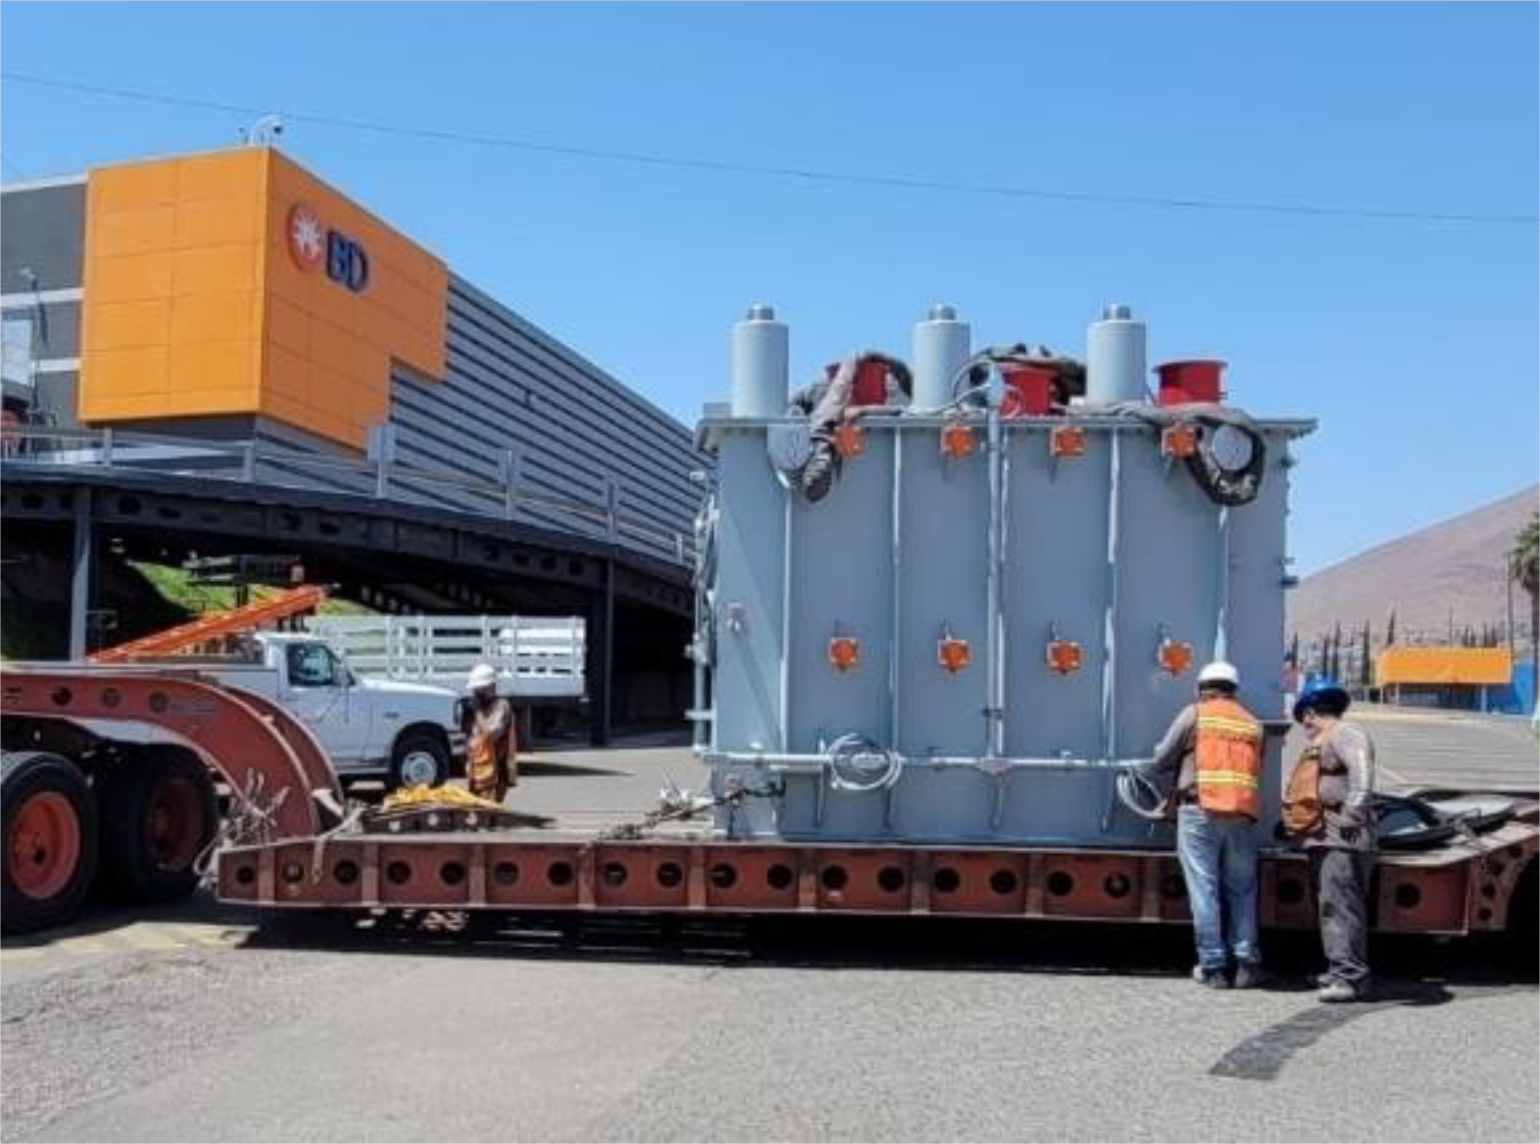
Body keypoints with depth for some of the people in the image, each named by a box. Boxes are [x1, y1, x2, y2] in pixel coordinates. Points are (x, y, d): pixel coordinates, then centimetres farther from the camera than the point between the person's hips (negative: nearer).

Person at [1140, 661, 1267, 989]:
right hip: (1243, 816, 4)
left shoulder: (1194, 714, 3)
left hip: (1200, 811, -3)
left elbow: (1162, 761, 3)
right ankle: (1247, 964, 8)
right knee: (1241, 891, 12)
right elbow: (1254, 771, 13)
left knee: (1204, 891, 1)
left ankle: (1212, 967, 2)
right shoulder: (1253, 723, 15)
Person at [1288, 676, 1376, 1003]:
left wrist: (1350, 818, -25)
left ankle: (1351, 977, -13)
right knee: (1328, 905, 13)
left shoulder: (1346, 735, -8)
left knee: (1340, 905, -12)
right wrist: (1301, 820, 17)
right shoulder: (1320, 743, 23)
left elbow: (1362, 777, -21)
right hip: (1322, 838, 10)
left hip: (1343, 840, -10)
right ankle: (1339, 970, 20)